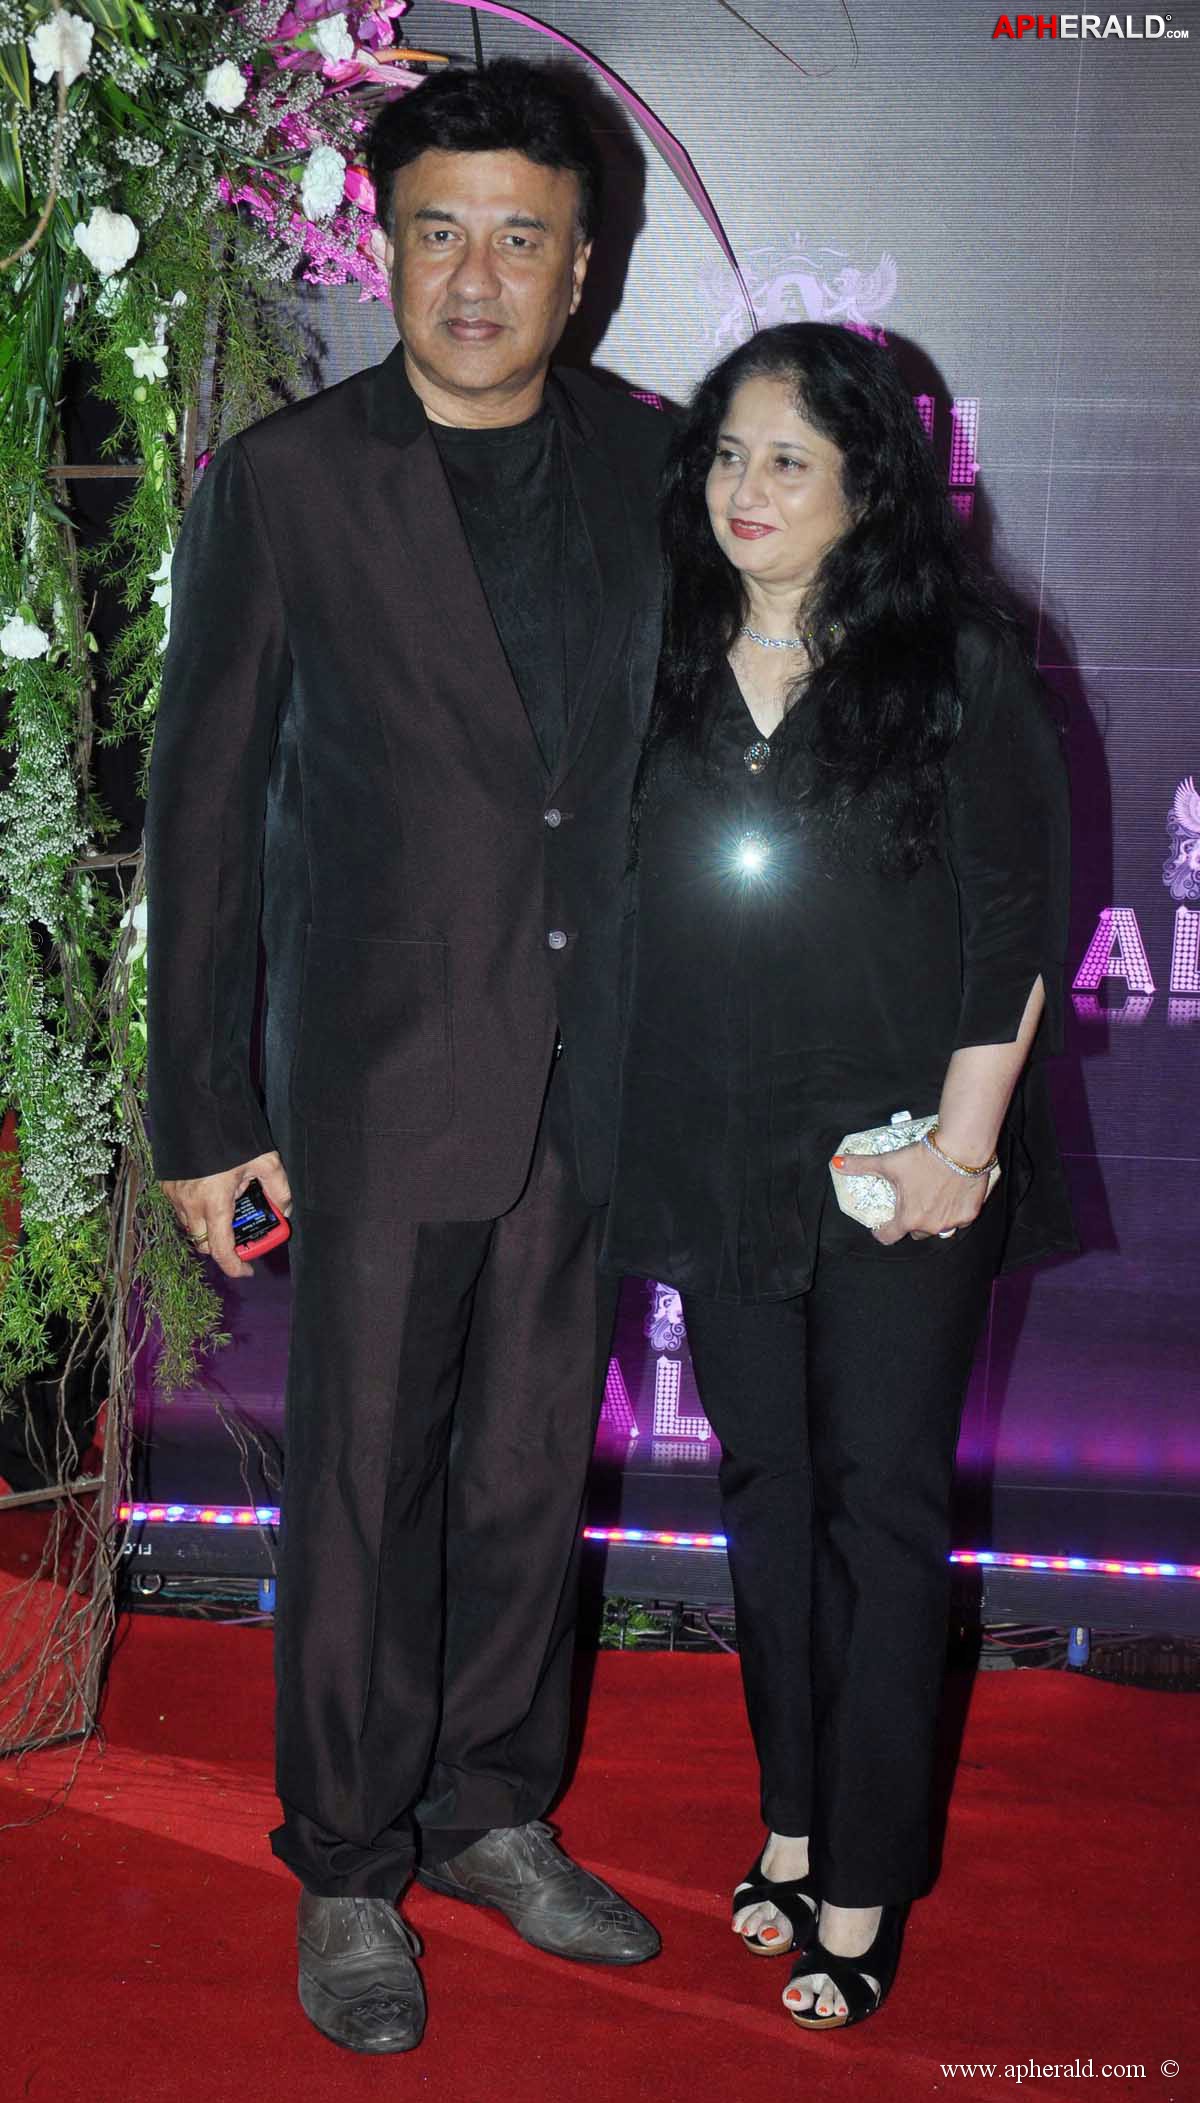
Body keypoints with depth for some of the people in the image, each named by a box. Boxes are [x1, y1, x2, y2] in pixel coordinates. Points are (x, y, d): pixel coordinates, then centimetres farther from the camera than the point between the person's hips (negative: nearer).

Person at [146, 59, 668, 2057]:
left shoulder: (649, 460, 5)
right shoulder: (280, 484, -6)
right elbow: (202, 811, -4)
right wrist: (207, 1115, -6)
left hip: (592, 1070, 4)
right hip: (387, 1075, -3)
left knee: (533, 1470, 14)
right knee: (366, 1481, 5)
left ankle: (495, 1813, 33)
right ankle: (348, 1871, 24)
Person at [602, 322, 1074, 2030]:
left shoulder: (956, 664, -6)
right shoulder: (672, 666, 5)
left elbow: (1016, 923, -6)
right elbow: (631, 907, 11)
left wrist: (963, 1144, -10)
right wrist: (639, 1141, 8)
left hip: (897, 1163, -4)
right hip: (719, 1161, 4)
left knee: (883, 1504, 1)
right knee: (767, 1490, 13)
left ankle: (865, 1890, 10)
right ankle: (794, 1819, 28)